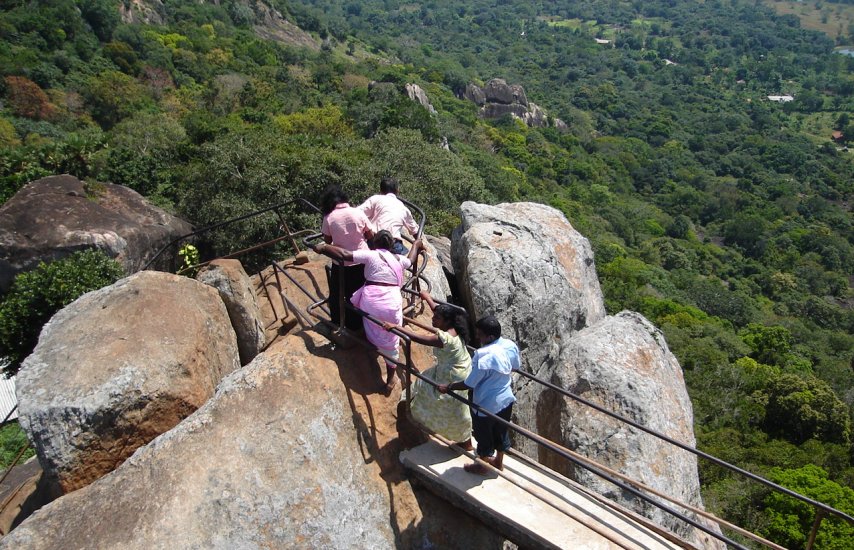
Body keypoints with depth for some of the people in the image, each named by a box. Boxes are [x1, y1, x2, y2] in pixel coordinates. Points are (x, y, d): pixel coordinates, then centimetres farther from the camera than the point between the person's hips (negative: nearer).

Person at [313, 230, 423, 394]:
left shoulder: (370, 255, 0)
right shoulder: (398, 259, 15)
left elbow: (344, 254, -9)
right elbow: (410, 259, 39)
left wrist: (323, 247, 1)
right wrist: (415, 244, 57)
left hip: (371, 300, -3)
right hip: (392, 303, 4)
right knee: (390, 343, 14)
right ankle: (390, 379, 24)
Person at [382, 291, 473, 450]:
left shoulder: (445, 338, -36)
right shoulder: (451, 328, -8)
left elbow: (417, 337, -37)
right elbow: (438, 309, 11)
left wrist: (396, 327, -33)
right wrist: (427, 297, 26)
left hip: (454, 378, -10)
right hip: (448, 370, 10)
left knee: (455, 410, 8)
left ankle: (466, 444, 29)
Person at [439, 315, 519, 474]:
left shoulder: (483, 358, -34)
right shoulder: (511, 346, -13)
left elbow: (469, 384, -23)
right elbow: (514, 367, 6)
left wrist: (448, 387, -8)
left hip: (486, 405, -6)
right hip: (506, 399, 6)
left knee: (484, 436, 19)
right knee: (501, 432, 27)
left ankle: (482, 466, 42)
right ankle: (498, 462, 49)